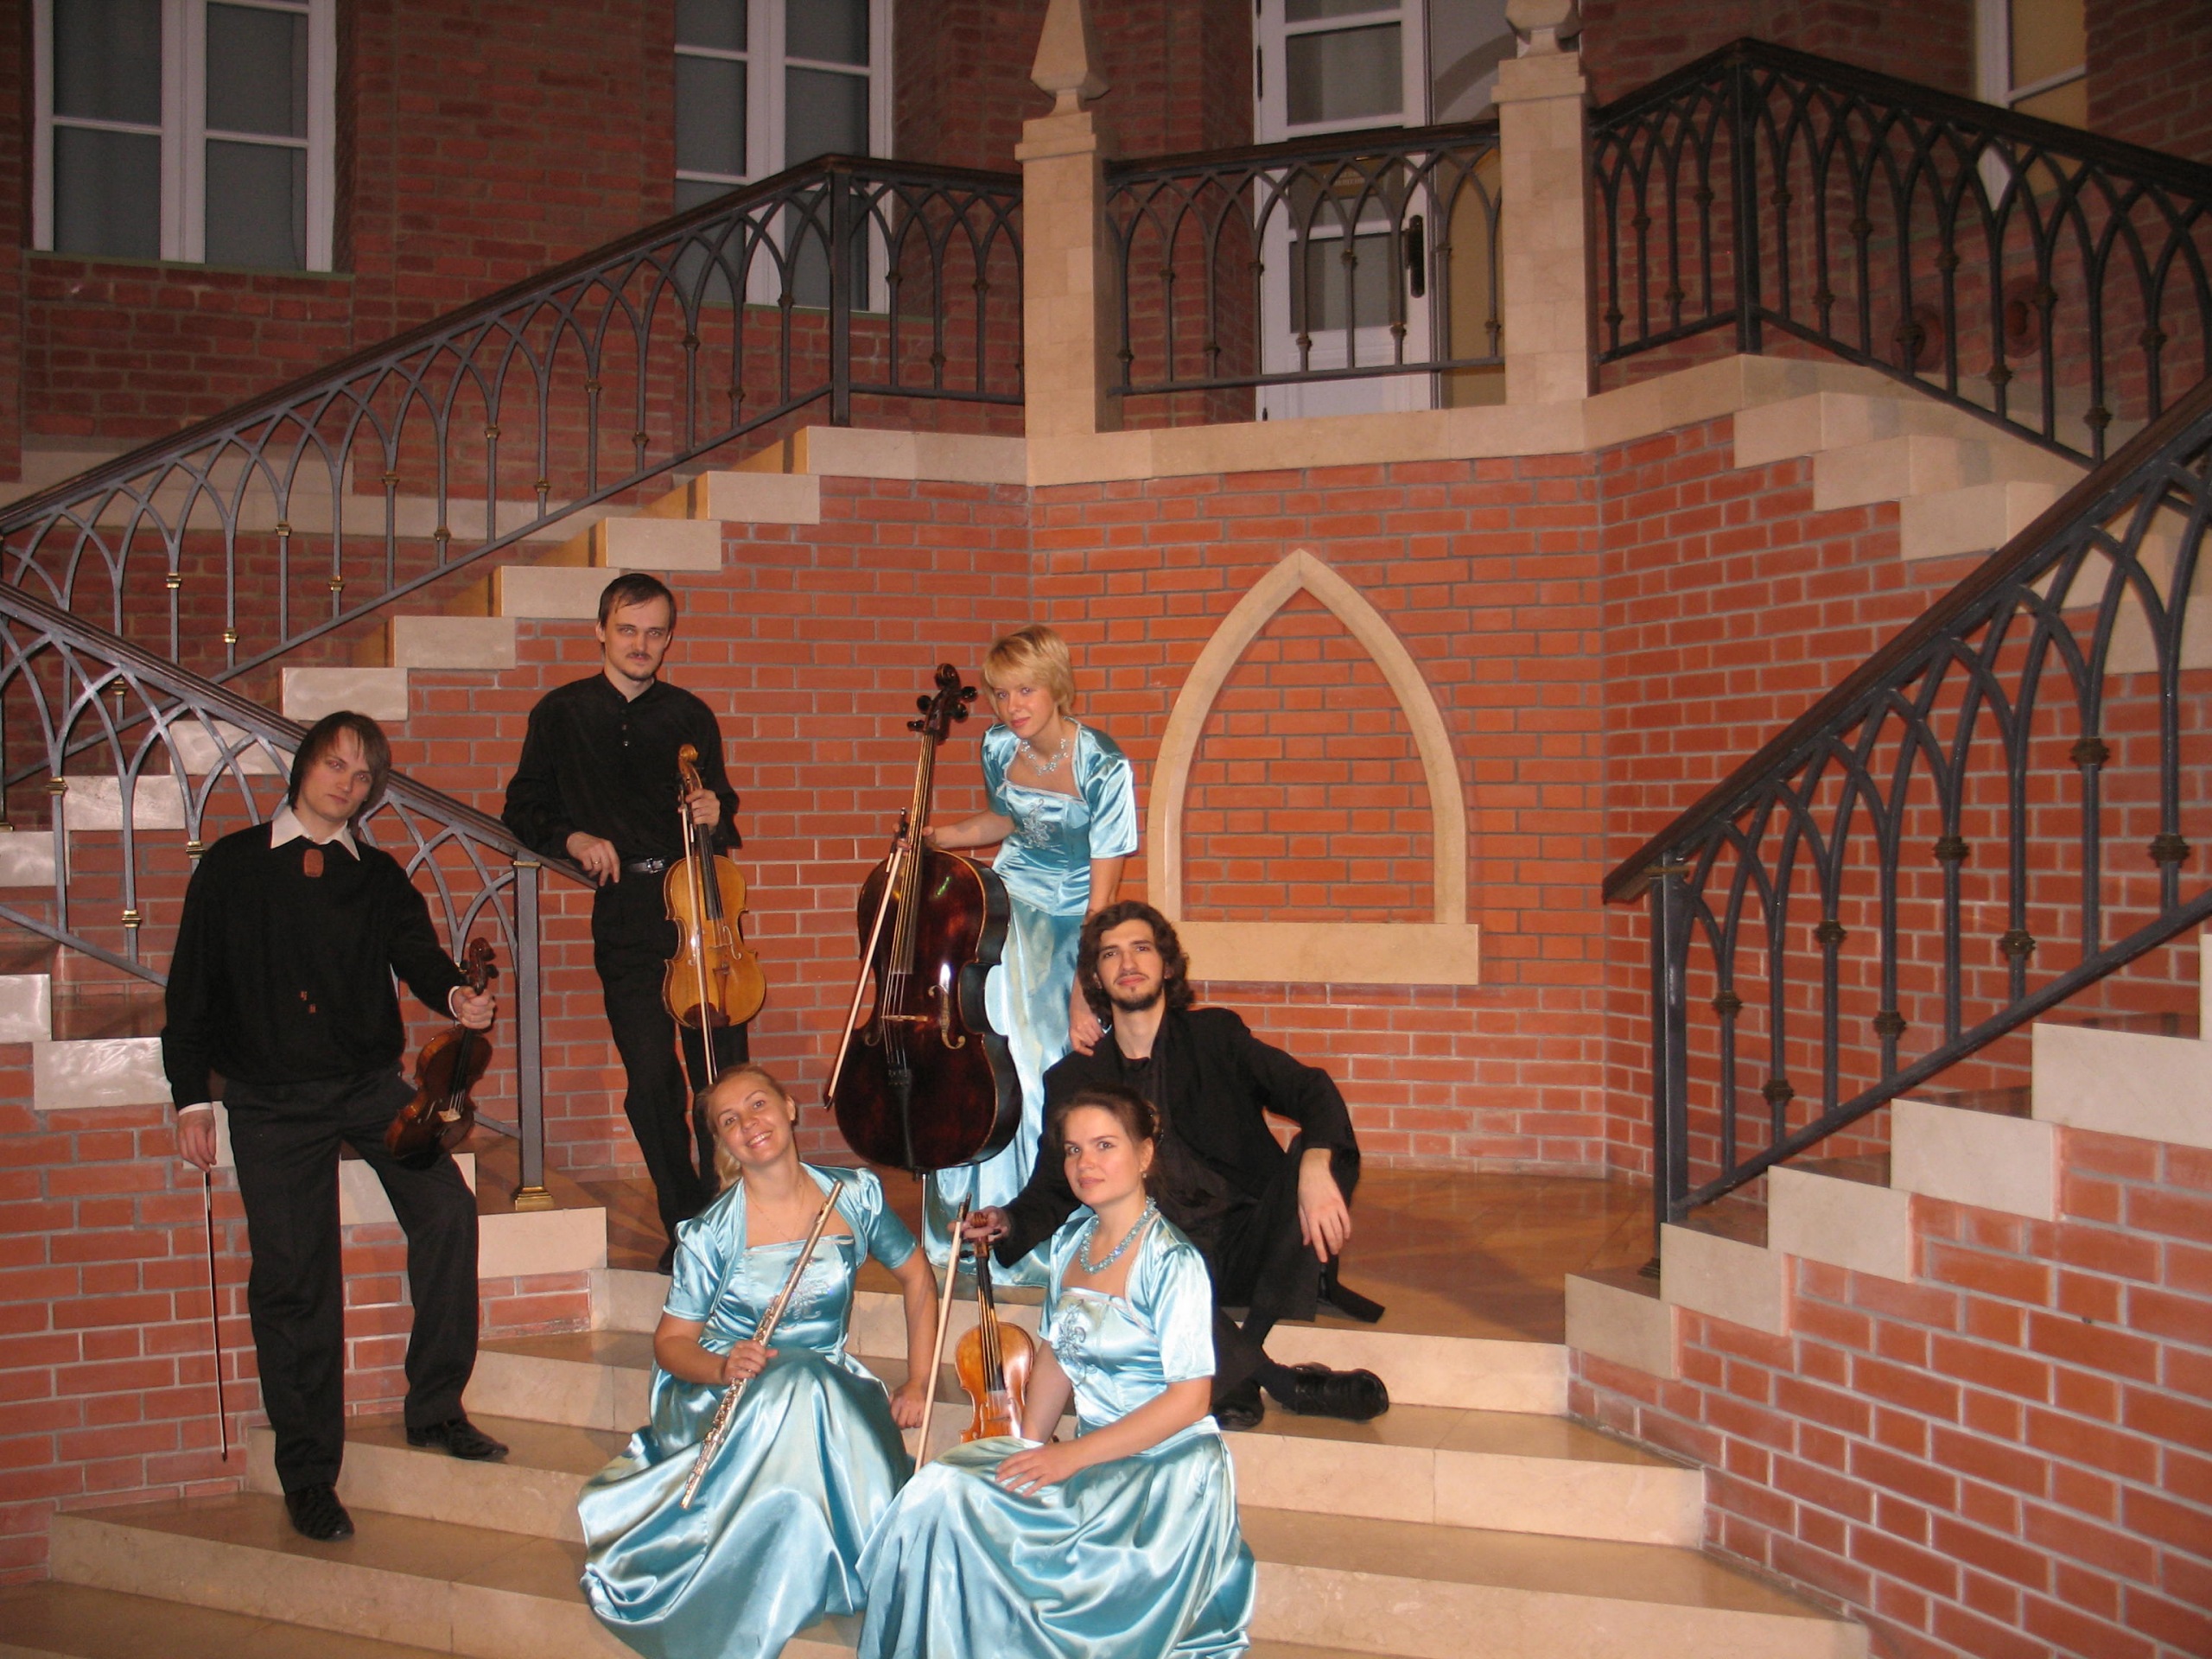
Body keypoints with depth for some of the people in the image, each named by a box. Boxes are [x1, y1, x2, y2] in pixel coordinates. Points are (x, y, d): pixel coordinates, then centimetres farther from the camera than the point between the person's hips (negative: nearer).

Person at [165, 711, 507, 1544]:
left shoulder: (379, 876, 10)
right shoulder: (233, 865, 4)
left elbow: (416, 954, -4)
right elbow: (192, 986, 4)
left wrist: (456, 996, -27)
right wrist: (192, 1096, -1)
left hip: (372, 1084, 2)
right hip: (271, 1100, -2)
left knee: (446, 1209, -17)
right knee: (293, 1278, -1)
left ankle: (434, 1407, 0)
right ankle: (308, 1472, 13)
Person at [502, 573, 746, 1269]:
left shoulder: (689, 716, 11)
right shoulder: (561, 714, 8)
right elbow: (524, 812, 13)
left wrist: (716, 815, -5)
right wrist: (573, 838, -5)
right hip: (624, 917, -1)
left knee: (723, 1069, -4)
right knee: (652, 1078, -2)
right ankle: (685, 1224, 13)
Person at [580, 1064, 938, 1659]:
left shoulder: (856, 1195, -2)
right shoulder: (711, 1234, -9)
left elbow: (917, 1279, 11)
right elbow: (672, 1340, -3)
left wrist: (917, 1384, 2)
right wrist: (723, 1367, -25)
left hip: (834, 1390, 2)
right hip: (726, 1398, -1)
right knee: (797, 1388, -37)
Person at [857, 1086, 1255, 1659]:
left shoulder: (1172, 1262, -14)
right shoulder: (1070, 1242, 8)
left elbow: (1188, 1400, -16)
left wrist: (1071, 1456, -18)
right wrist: (1029, 1448, 1)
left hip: (1165, 1465, -7)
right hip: (1091, 1456, 7)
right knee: (937, 1491, -16)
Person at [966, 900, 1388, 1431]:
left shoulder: (1215, 1035, 9)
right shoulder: (1074, 1080, 14)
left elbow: (1310, 1090, -7)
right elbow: (1051, 1194, 13)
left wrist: (1316, 1164, -29)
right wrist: (1006, 1222, -11)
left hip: (1249, 1243, 1)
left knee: (1320, 1151, -25)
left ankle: (1233, 1374, -26)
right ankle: (1281, 1381, -30)